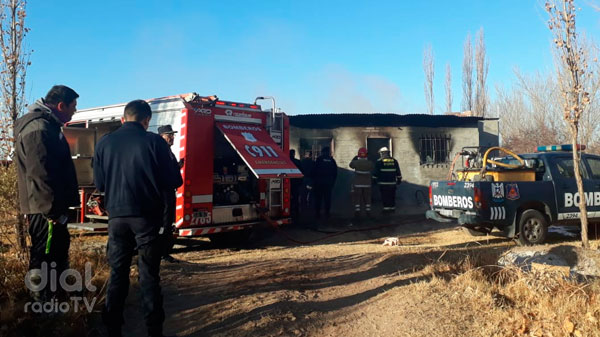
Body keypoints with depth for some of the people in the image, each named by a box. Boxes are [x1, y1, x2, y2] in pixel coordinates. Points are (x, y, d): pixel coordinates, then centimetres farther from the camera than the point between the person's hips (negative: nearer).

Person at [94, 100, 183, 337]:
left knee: (117, 273, 13)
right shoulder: (154, 142, -8)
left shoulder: (104, 143, 2)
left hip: (117, 217, 3)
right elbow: (172, 182, -5)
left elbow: (99, 184, 8)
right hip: (146, 217, -3)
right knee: (149, 276, 5)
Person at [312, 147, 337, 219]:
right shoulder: (332, 160, 4)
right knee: (327, 197, 8)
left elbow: (314, 170, -7)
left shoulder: (319, 159, -6)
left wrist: (313, 180, 3)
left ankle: (317, 213, 3)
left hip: (319, 182, -3)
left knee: (318, 197, 4)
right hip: (329, 182, 3)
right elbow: (335, 173, 9)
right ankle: (327, 213, 7)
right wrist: (333, 182, 17)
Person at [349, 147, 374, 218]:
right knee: (367, 198, 11)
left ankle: (357, 211, 5)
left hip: (357, 183, -2)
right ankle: (368, 212, 13)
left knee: (357, 197, 6)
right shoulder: (369, 162, -9)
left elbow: (351, 165, 8)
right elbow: (372, 168, 12)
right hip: (367, 183, 2)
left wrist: (355, 158, 18)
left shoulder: (356, 162, -13)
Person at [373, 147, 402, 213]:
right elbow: (398, 172, 12)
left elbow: (376, 172, -4)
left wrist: (374, 179, 4)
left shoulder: (379, 161, -4)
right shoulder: (394, 161, 8)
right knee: (392, 196, 11)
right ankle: (392, 208, 14)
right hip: (392, 183, 4)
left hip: (383, 183, -4)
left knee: (385, 196, 0)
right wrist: (399, 179, 20)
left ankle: (386, 208, -2)